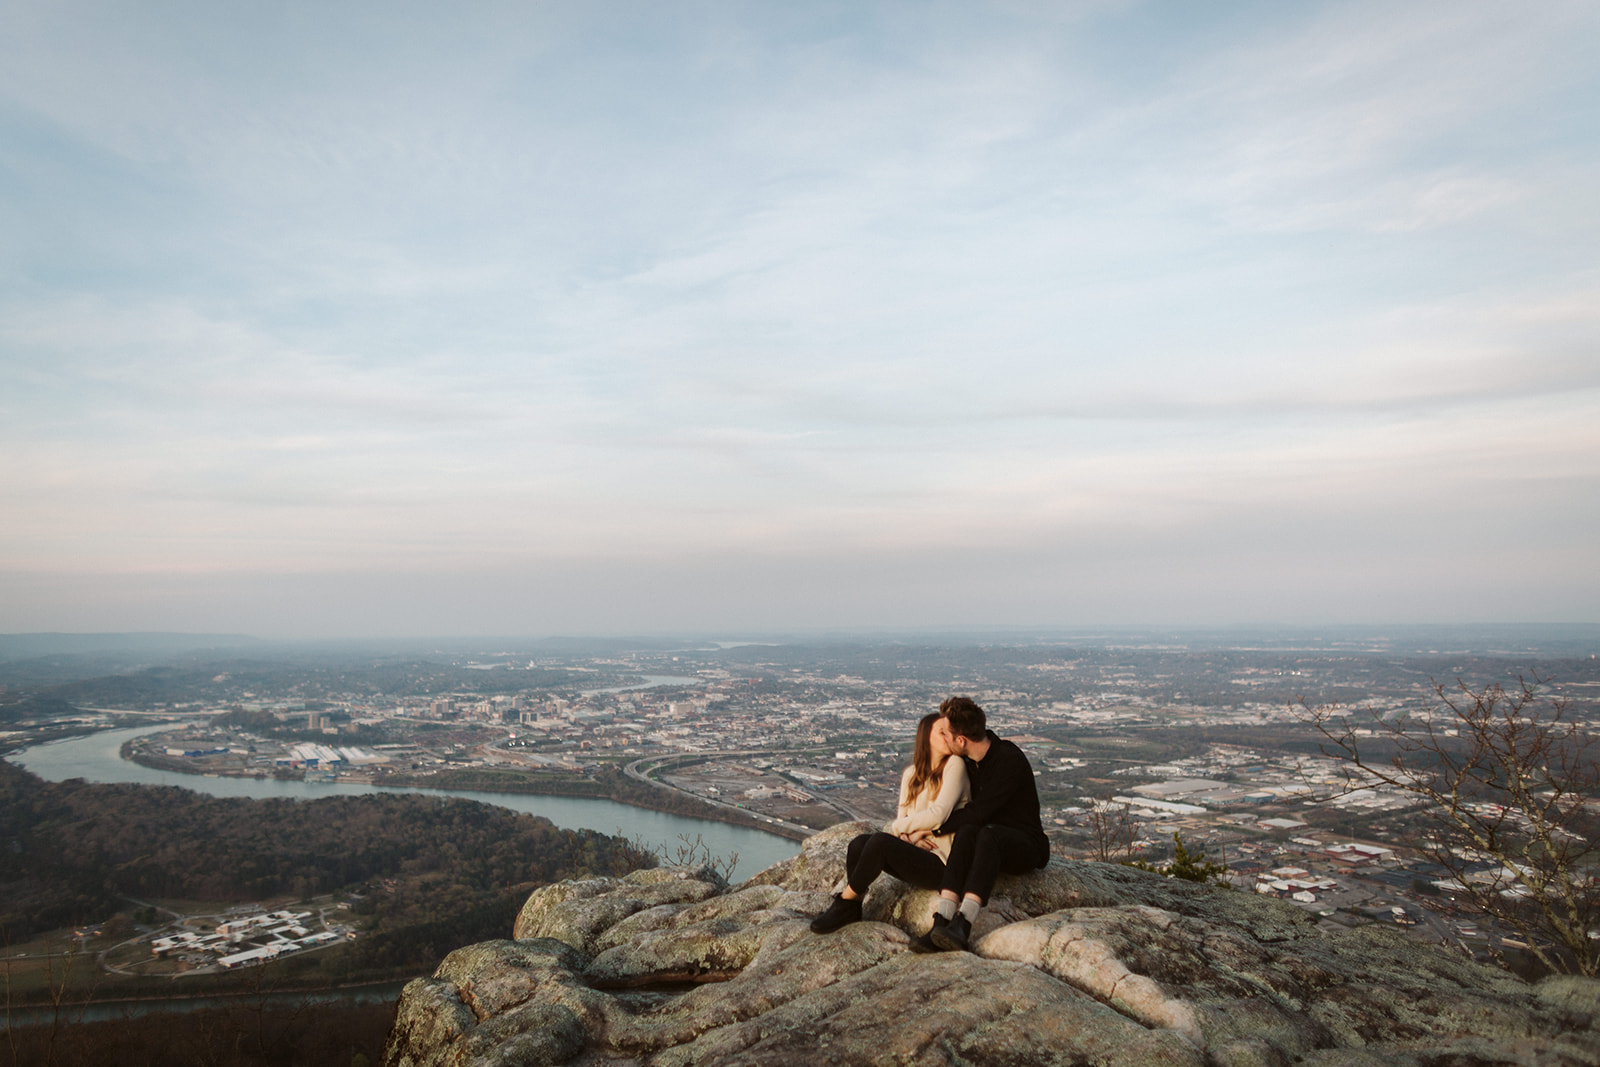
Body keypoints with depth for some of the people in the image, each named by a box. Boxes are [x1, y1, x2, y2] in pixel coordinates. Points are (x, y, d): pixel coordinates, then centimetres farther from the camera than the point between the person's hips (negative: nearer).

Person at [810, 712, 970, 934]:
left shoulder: (955, 766, -7)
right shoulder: (911, 774, 12)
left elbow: (937, 815, -17)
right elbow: (901, 819, 9)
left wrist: (899, 827, -4)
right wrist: (912, 834, -14)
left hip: (942, 863, -6)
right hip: (918, 855, 6)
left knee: (880, 841, -26)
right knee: (859, 843, -17)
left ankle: (845, 902, -12)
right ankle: (852, 910, -9)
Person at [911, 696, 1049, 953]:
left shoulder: (1010, 760, -20)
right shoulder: (968, 762, 4)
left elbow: (979, 813, -23)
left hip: (1026, 847, -5)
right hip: (990, 845, 5)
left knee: (988, 833, -38)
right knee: (967, 832, -31)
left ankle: (962, 924, -49)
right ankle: (943, 921, -44)